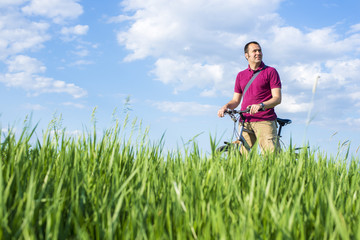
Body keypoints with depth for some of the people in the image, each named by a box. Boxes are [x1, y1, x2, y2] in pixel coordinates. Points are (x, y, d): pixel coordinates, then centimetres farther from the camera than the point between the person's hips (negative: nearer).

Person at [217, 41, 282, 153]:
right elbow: (236, 100, 21)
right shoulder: (241, 75, 19)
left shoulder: (271, 72, 6)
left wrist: (261, 105, -21)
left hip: (265, 120, -3)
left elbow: (277, 98, -3)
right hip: (245, 121, 4)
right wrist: (226, 106, -1)